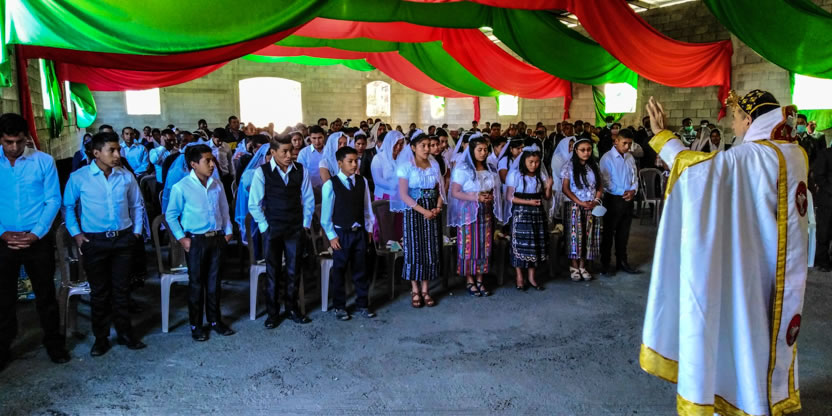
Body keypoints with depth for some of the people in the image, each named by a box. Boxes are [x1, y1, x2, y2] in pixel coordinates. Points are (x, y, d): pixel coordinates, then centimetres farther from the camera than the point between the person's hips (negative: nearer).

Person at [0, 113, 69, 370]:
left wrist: (36, 233, -12)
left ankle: (53, 343, 26)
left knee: (45, 294, 11)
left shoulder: (44, 161, -5)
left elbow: (53, 201, -5)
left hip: (38, 240, -1)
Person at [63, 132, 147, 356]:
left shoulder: (126, 176, 0)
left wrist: (136, 230, 6)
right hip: (94, 241, -1)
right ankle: (101, 338, 22)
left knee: (121, 288, 11)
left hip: (123, 239, 2)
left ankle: (125, 332, 24)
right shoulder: (79, 177, -6)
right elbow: (68, 206, 5)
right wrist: (76, 233, -2)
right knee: (99, 291, 9)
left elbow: (137, 205, 12)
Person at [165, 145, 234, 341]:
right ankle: (196, 325, 20)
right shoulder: (181, 188, -10)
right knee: (196, 283, 6)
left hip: (217, 239, 4)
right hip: (195, 241, -4)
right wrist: (181, 238, -7)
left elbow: (224, 210, 14)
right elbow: (171, 216, -2)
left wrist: (228, 231, 8)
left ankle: (215, 320, 27)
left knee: (214, 282, 13)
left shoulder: (217, 185, 3)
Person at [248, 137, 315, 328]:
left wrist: (306, 223, 4)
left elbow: (308, 199, 6)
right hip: (273, 229, -2)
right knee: (273, 273, 9)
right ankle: (272, 313, 22)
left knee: (293, 271, 11)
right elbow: (254, 204, -3)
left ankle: (292, 309, 26)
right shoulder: (262, 172, -8)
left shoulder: (301, 170, -3)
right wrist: (264, 226, -4)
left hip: (295, 228, 2)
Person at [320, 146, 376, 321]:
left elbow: (367, 207, 7)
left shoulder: (362, 182, 1)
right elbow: (326, 212, -6)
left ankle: (362, 304, 24)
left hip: (359, 232, 3)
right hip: (341, 234, -3)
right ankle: (339, 306, 21)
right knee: (339, 271, 8)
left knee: (360, 269, 11)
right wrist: (331, 235, -7)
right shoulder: (331, 184, -9)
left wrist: (369, 228, 6)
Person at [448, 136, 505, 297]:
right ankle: (469, 281, 10)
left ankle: (480, 279, 16)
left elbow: (495, 189, 16)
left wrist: (491, 197, -7)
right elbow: (455, 192, -12)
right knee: (469, 246, -1)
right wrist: (476, 197, -22)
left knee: (484, 245, 6)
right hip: (468, 212, -5)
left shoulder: (490, 169, 9)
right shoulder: (462, 168, -8)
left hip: (486, 212, 5)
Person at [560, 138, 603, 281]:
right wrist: (580, 203, -14)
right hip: (574, 206, -3)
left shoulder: (594, 166, 10)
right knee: (575, 235, -2)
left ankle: (582, 265, 14)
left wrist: (596, 200, -8)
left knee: (588, 236, 4)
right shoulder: (569, 166, -2)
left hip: (592, 207, 4)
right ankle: (574, 266, 9)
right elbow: (565, 188, -7)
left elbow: (600, 186, 10)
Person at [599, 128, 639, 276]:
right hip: (613, 199, -5)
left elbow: (635, 177, 13)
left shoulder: (630, 157, 8)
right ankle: (605, 263, 13)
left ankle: (622, 262, 25)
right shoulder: (607, 158, -9)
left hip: (628, 199, 5)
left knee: (623, 233, 14)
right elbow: (606, 181, -12)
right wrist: (623, 193, -14)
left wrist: (633, 190, -6)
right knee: (608, 233, 3)